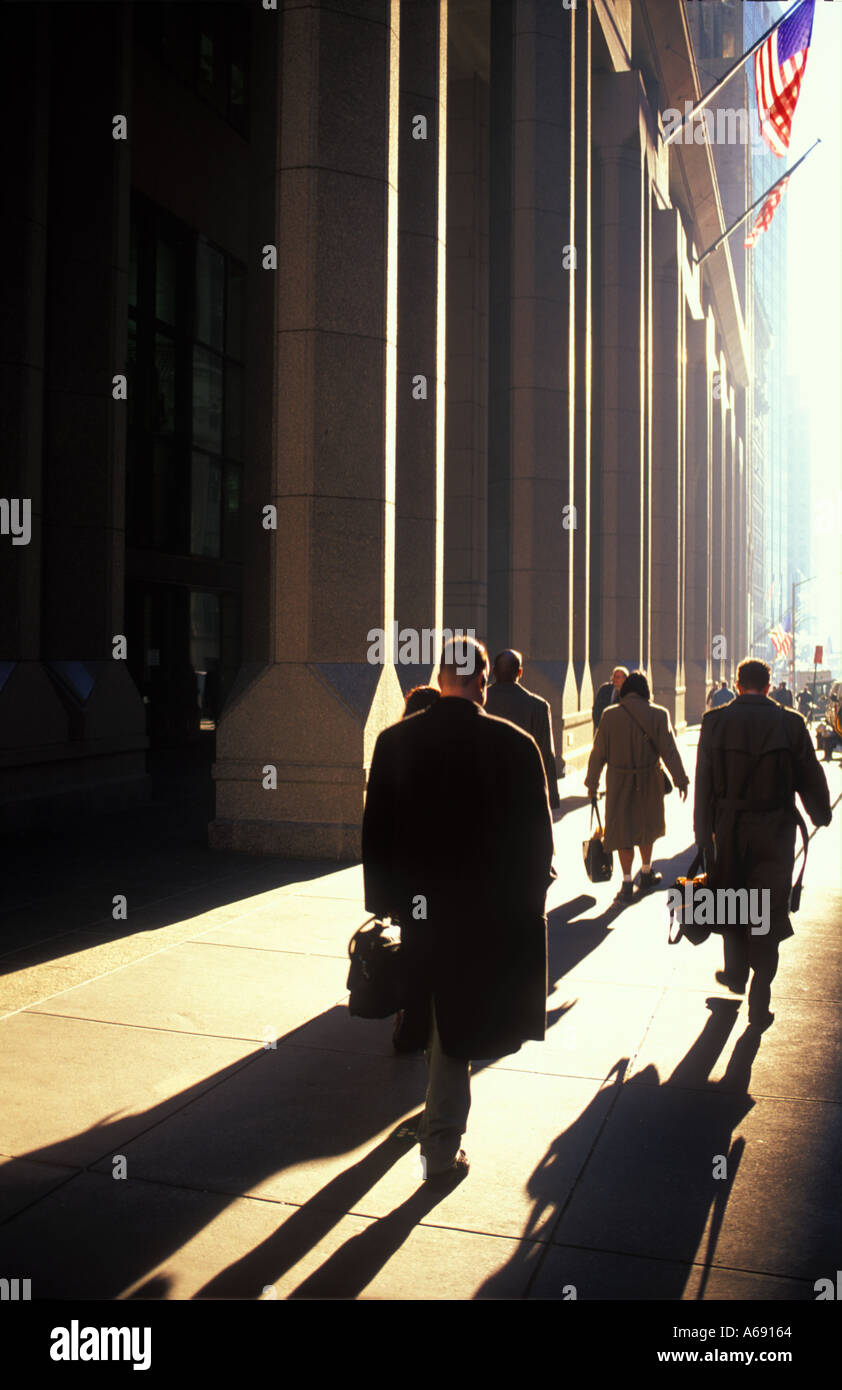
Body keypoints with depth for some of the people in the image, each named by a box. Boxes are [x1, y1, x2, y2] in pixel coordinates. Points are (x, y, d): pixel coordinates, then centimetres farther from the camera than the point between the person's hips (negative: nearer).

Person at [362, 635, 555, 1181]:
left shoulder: (394, 741, -7)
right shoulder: (515, 744, -13)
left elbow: (375, 830, -2)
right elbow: (537, 834, -7)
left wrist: (384, 900, 8)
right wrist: (529, 896, 6)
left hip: (418, 905, 3)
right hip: (486, 907, -3)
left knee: (441, 1010, 25)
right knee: (457, 1021, 9)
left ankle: (440, 1119, 45)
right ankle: (442, 1145, 18)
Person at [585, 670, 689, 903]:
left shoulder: (610, 715, -9)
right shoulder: (658, 715, -9)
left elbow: (598, 753, -4)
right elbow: (669, 750, -10)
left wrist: (592, 784, 4)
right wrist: (680, 780, -4)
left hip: (619, 782, -1)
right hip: (649, 782, 1)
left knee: (622, 830, 7)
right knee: (647, 826, 21)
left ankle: (627, 884, 1)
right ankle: (646, 874, 34)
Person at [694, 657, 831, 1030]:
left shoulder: (714, 722, -6)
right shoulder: (790, 723, -7)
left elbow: (703, 784, -5)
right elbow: (810, 778, -1)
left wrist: (704, 833, 1)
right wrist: (820, 815, 18)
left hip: (728, 830, 1)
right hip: (774, 833, -1)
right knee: (767, 914, 6)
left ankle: (736, 972, 37)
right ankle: (759, 1002, 5)